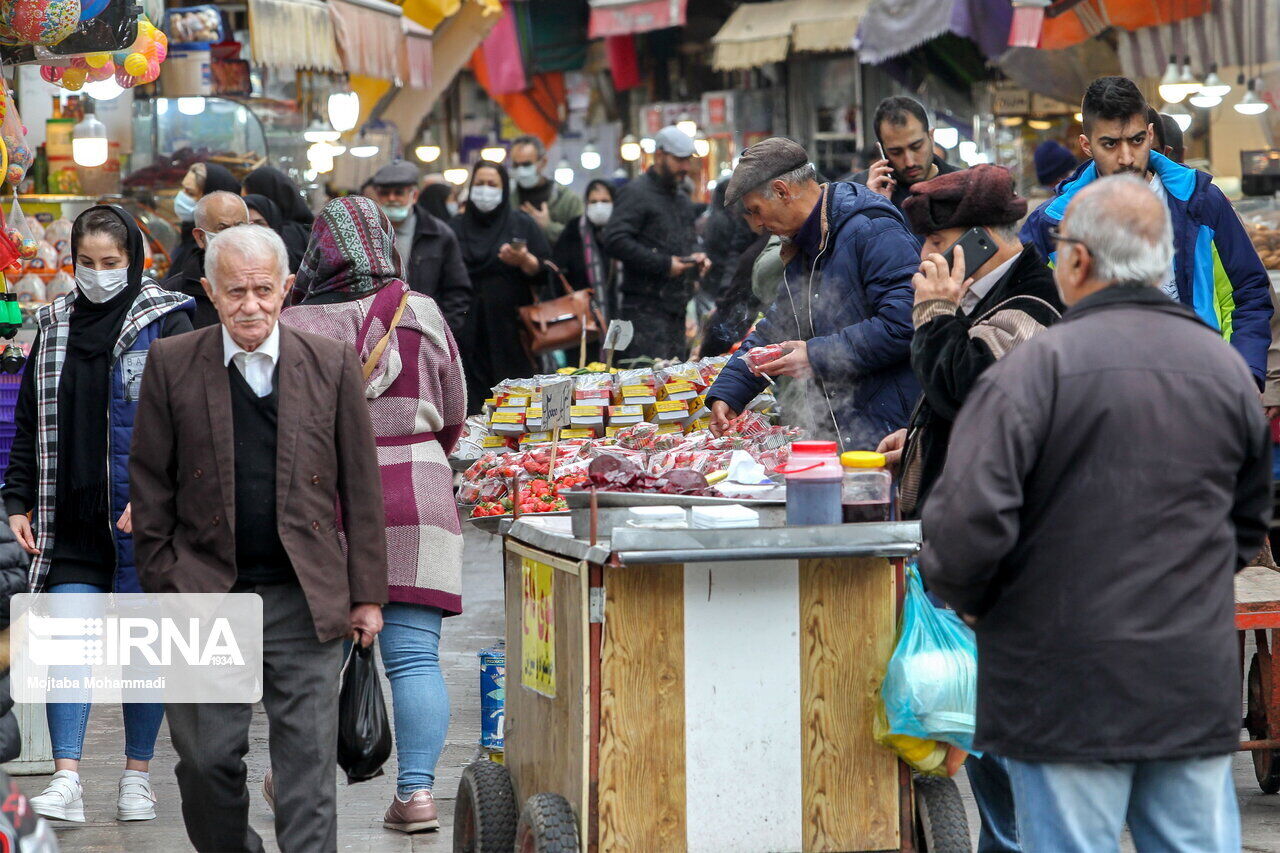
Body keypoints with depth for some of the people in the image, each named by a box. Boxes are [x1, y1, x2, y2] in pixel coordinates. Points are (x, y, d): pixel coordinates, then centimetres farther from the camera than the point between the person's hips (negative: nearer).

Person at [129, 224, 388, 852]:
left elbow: (362, 488, 6)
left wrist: (367, 594, 4)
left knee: (308, 765, -1)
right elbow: (150, 488, 5)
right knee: (206, 760, 5)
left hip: (307, 601, 0)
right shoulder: (172, 365, 2)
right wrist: (160, 588, 1)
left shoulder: (331, 364, 4)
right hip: (204, 594, 0)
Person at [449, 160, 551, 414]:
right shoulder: (456, 227, 13)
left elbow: (546, 272, 2)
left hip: (509, 326, -1)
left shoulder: (522, 224, 8)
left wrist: (524, 261, -17)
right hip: (468, 333, 1)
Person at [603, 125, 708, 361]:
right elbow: (615, 241, -19)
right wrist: (663, 264, -18)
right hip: (645, 308, -9)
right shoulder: (636, 193, -6)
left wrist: (695, 258, 11)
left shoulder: (683, 201, 23)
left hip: (676, 307, 9)